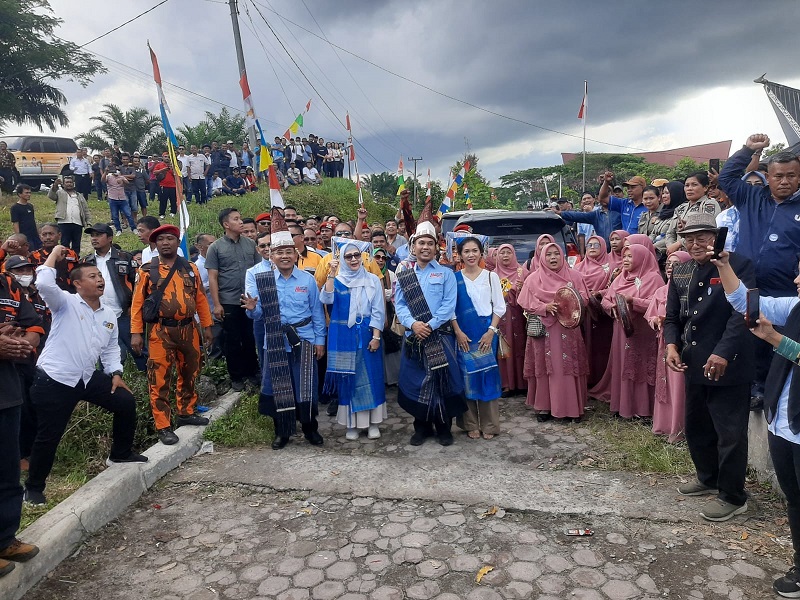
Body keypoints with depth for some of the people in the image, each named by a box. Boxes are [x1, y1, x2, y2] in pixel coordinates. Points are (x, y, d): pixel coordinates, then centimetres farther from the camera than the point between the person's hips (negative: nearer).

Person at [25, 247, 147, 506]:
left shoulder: (109, 315, 9)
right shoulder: (66, 303, -8)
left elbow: (111, 348, 17)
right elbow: (44, 284, -28)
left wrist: (116, 373, 4)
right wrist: (55, 254, -15)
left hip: (87, 377, 6)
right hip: (54, 379, -6)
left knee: (126, 402, 4)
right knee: (48, 436, 0)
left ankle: (120, 454, 26)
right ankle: (33, 487, 22)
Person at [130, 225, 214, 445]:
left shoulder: (190, 268, 7)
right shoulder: (147, 270, -1)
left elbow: (200, 299, 9)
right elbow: (137, 303, -2)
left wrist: (207, 326, 8)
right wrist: (136, 332, -8)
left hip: (188, 329, 4)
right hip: (160, 331, -4)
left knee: (189, 373, 16)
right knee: (160, 379, -2)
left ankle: (186, 413, 33)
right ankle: (163, 426, 6)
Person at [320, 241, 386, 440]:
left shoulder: (373, 280, 4)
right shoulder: (336, 280, 4)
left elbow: (378, 311, 0)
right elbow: (326, 299, -15)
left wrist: (376, 336, -8)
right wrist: (331, 274, -20)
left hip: (367, 334, 0)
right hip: (343, 335, 0)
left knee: (371, 376, 4)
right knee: (348, 377, 5)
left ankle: (373, 422, 16)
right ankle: (352, 423, 17)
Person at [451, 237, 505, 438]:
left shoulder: (491, 276, 4)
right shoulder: (455, 278, 3)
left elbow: (499, 307, 2)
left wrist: (491, 331, -9)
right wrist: (458, 332, -8)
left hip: (486, 333, 0)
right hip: (463, 335, 0)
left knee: (488, 375, 3)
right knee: (467, 375, 4)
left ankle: (489, 425, 13)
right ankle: (471, 424, 14)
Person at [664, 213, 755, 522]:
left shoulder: (739, 266, -11)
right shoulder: (680, 271, 10)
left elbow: (742, 313, -20)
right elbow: (672, 316, 13)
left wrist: (723, 353, -28)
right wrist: (671, 345, -5)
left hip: (729, 366, -7)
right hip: (695, 363, 7)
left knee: (730, 432, 2)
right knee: (696, 427, 19)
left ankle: (733, 497, 19)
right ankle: (708, 478, 40)